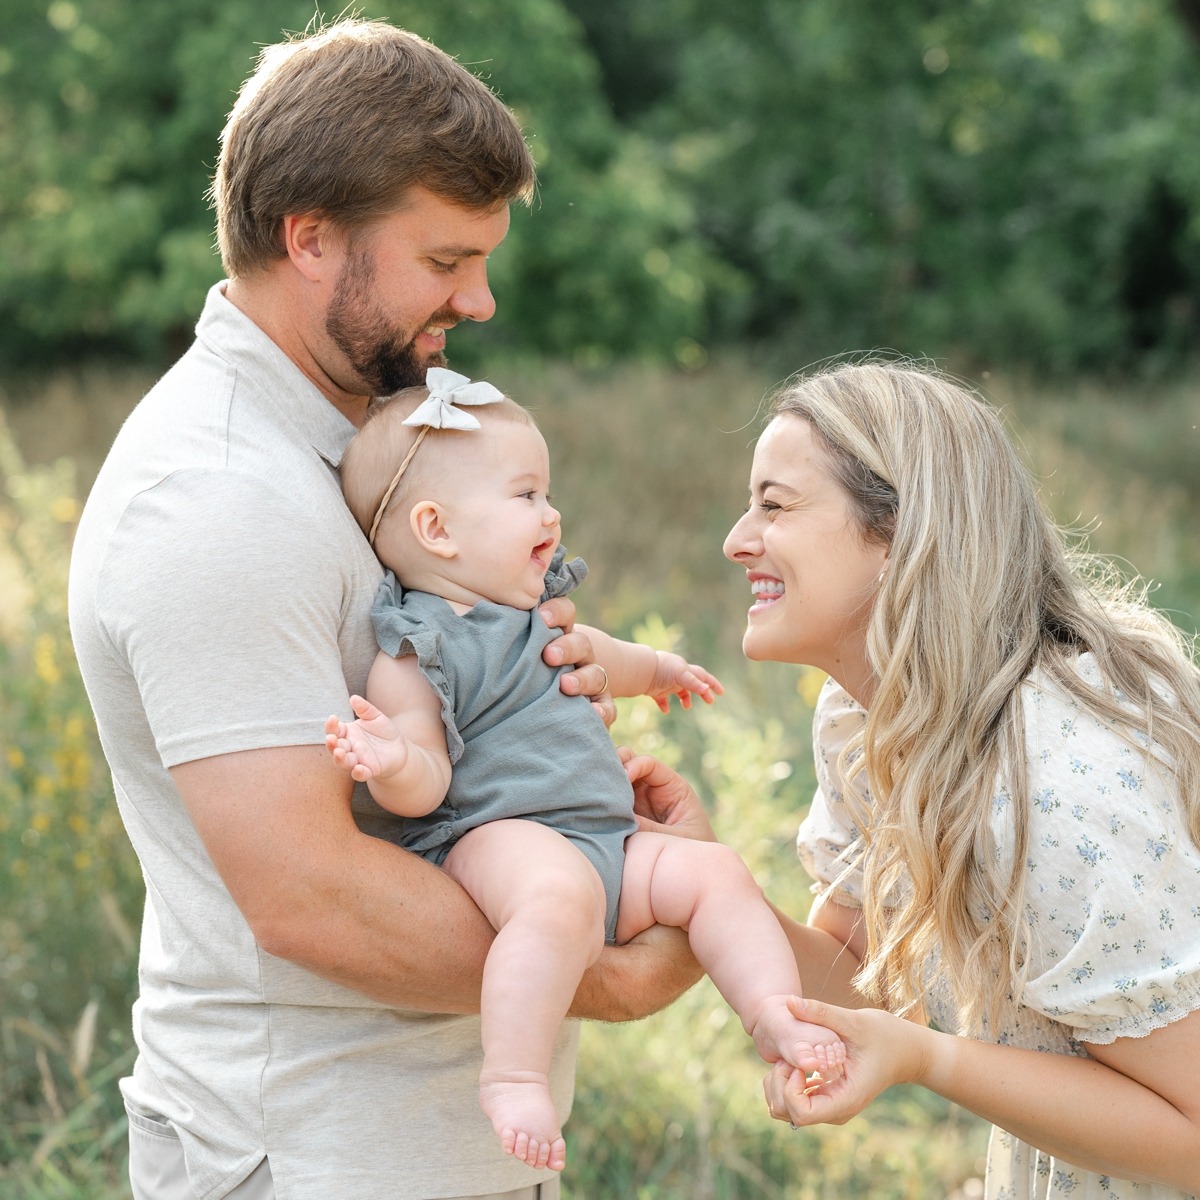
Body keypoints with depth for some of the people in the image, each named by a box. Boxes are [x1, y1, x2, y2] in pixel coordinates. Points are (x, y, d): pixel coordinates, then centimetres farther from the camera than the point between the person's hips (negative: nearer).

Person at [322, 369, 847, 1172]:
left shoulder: (531, 615, 21)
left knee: (713, 871, -6)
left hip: (603, 841, 10)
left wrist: (656, 669, 61)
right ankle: (513, 1077, -41)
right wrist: (394, 763, -37)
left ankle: (777, 1019, -6)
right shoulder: (415, 653, -8)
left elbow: (585, 656, 44)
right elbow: (428, 785, -14)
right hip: (494, 835, -9)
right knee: (560, 891, -39)